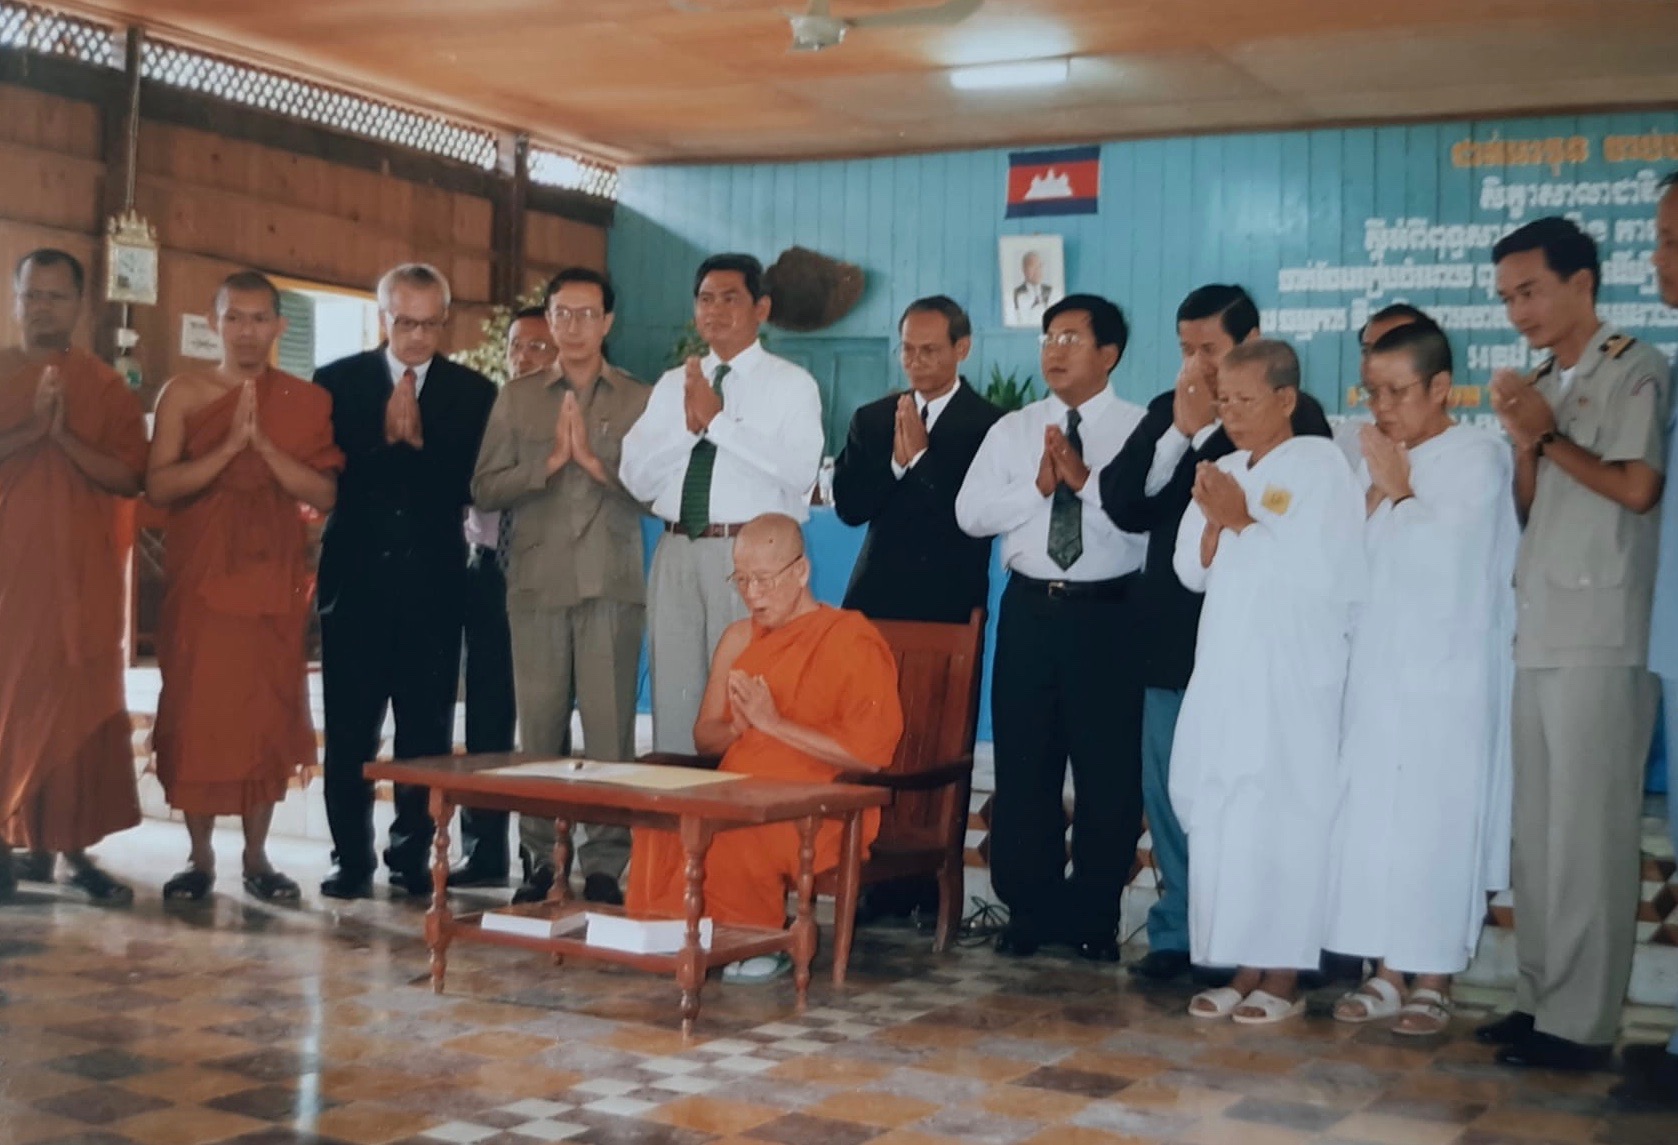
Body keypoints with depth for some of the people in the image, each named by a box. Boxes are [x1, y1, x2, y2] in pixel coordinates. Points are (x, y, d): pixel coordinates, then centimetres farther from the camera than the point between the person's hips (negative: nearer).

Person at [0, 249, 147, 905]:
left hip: (80, 575, 0)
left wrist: (64, 435, -17)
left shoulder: (108, 389, 5)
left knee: (78, 710, 1)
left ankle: (67, 845, 7)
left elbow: (130, 477, -6)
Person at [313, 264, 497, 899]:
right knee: (349, 727, 3)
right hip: (356, 576, 0)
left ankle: (413, 857, 14)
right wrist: (383, 439, -15)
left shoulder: (473, 393, 6)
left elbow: (471, 485, -4)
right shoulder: (336, 381, 6)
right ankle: (352, 859, 12)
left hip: (433, 580, 0)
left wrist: (419, 441, -14)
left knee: (428, 728, 4)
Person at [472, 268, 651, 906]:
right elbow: (485, 489, 4)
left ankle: (605, 865, 2)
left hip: (612, 584, -1)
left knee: (610, 729, -3)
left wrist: (595, 462, -13)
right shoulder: (517, 399, 13)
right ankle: (539, 861, 12)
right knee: (539, 727, 4)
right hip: (537, 583, 2)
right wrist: (549, 462, -8)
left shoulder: (640, 400, 8)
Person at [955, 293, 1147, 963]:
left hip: (1106, 612, -3)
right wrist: (1037, 486, -10)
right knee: (1023, 764, 8)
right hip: (1029, 608, 3)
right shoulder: (1013, 431, 10)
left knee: (1109, 768, 3)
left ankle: (1095, 915, 17)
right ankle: (1030, 908, 20)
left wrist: (1085, 480, -20)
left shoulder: (1138, 431, -1)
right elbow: (969, 513, 1)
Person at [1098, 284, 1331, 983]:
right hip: (1174, 631, 6)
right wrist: (1176, 433, -7)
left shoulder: (1292, 416, -4)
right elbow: (1122, 505, 1)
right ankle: (1180, 931, 20)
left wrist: (1206, 433, -13)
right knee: (1168, 788, 9)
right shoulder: (1165, 413, 12)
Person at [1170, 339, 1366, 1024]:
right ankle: (1243, 967, 15)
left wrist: (1244, 521, -9)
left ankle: (1284, 976, 4)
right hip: (1223, 669, 7)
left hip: (1293, 678, -7)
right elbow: (1191, 570, 14)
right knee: (1217, 816, 6)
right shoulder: (1223, 471, 14)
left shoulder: (1320, 465, -6)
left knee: (1283, 820, -5)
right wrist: (1215, 523, -5)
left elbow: (1320, 571, -16)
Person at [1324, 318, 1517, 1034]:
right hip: (1377, 671, 6)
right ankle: (1387, 972, 16)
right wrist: (1377, 494, -5)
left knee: (1438, 825, -1)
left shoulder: (1478, 455, -7)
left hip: (1449, 680, -6)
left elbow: (1436, 551, -16)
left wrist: (1396, 490, -6)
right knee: (1370, 819, 6)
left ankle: (1434, 980, 9)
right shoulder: (1378, 461, 11)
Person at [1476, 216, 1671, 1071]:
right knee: (1536, 828, 8)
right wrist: (1525, 441, -1)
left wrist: (1549, 434, -4)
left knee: (1588, 828, -5)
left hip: (1601, 639, -7)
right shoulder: (1544, 384, 17)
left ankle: (1579, 1021, 0)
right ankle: (1540, 998, 16)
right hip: (1539, 634, 7)